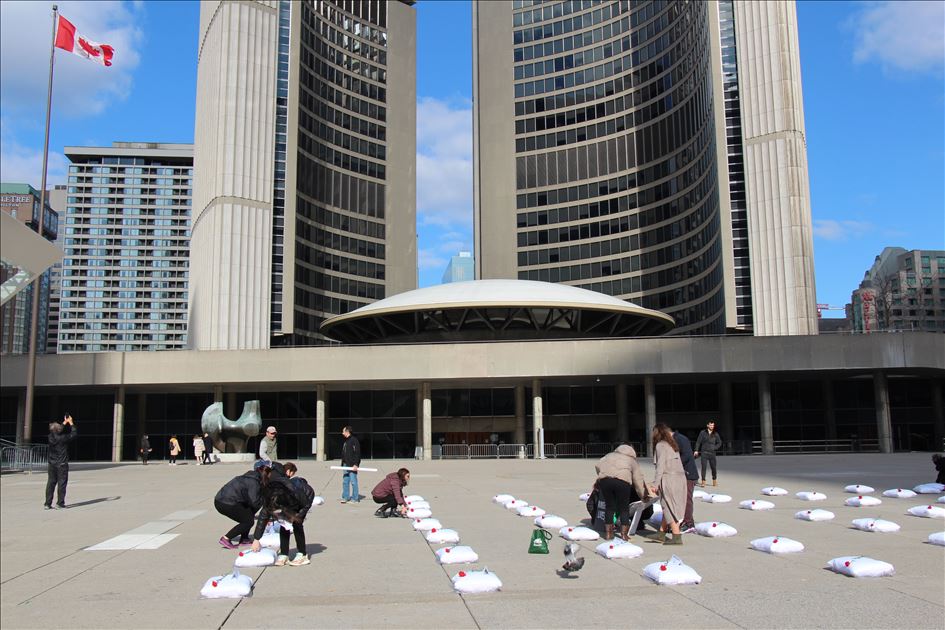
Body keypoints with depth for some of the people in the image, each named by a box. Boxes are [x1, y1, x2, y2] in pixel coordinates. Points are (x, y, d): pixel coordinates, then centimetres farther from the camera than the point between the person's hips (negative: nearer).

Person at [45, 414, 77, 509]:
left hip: (51, 464, 5)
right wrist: (71, 423, 8)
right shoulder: (63, 438, -15)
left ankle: (47, 503, 8)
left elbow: (57, 431, 20)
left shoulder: (51, 437, -1)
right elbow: (73, 434, -2)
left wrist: (65, 422, 27)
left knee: (51, 483, 8)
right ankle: (60, 502, 3)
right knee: (62, 483, 2)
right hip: (62, 464, -5)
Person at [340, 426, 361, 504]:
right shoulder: (345, 441, 17)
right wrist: (342, 464, 16)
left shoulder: (354, 440, -10)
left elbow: (357, 453, -15)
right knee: (345, 482, 9)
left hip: (352, 465, -8)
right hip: (346, 465, 8)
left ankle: (355, 498, 1)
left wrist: (356, 464, -20)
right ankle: (345, 497, 16)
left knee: (353, 482, -5)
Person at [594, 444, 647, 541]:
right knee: (624, 508, 13)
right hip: (622, 481, -2)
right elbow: (638, 480, 21)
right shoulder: (632, 461, 27)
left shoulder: (610, 455, 33)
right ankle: (624, 534, 14)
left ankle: (608, 533, 19)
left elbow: (598, 466, 21)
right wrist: (643, 495, 28)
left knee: (609, 507, 16)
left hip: (604, 480, 2)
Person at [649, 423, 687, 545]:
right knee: (668, 508, 12)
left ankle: (677, 537, -3)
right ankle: (661, 535, 18)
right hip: (680, 477, 8)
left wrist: (655, 484, -12)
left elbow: (660, 466, -12)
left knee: (670, 508, -2)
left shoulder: (660, 445, -5)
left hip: (669, 479, -8)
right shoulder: (672, 444, 19)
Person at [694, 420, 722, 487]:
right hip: (704, 452, -2)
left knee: (713, 467, 2)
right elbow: (698, 442, 3)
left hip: (712, 453, 2)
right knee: (703, 467, -6)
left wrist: (714, 448, 3)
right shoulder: (703, 432, 2)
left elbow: (719, 443, 17)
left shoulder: (715, 434, 8)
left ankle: (714, 481, 20)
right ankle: (703, 482, -2)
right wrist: (696, 450, -3)